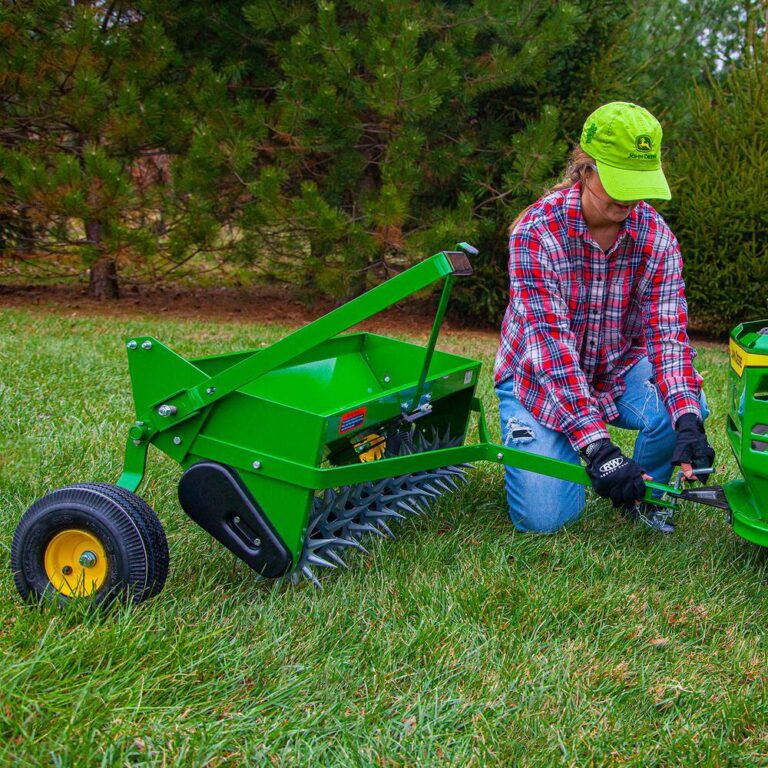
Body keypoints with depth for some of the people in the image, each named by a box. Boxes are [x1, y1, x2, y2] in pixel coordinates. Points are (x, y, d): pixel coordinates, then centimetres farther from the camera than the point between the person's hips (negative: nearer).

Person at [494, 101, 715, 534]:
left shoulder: (657, 237, -13)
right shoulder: (538, 231, -25)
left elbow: (668, 332, -20)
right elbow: (550, 342, -32)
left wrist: (688, 419, -39)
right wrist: (597, 446, -42)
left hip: (618, 370, 3)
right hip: (540, 378, -3)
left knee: (680, 409, -28)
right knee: (545, 517, -14)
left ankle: (642, 492, 4)